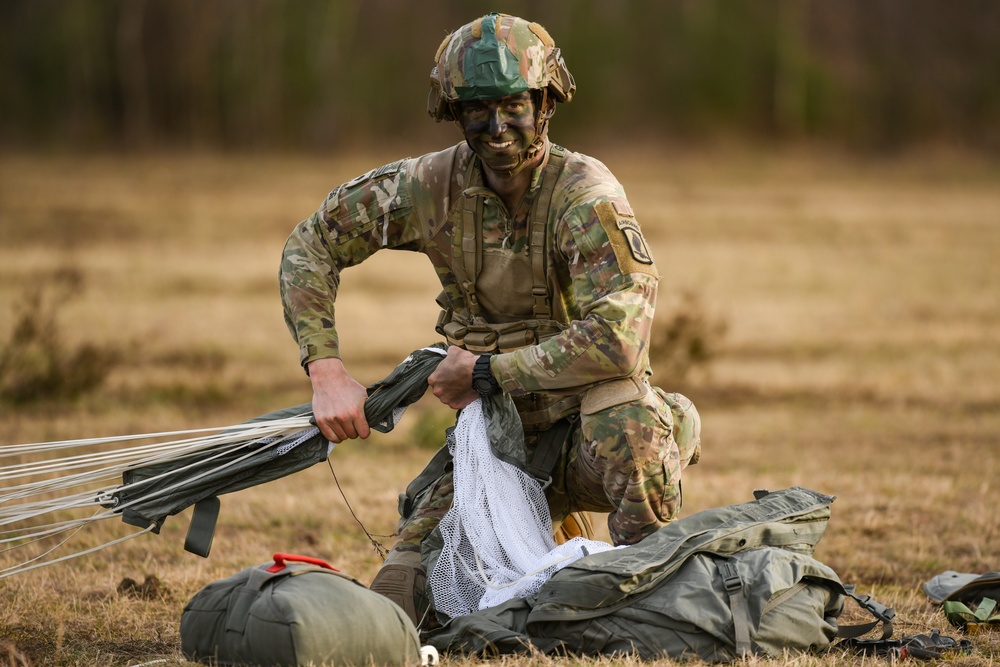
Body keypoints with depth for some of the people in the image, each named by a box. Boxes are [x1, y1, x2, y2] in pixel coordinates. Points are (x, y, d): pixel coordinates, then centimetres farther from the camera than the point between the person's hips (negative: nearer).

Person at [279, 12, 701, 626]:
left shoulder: (585, 194, -20)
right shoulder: (436, 184, -6)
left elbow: (616, 341, -33)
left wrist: (486, 372, -22)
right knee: (402, 594, -6)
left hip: (585, 435, -5)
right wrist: (328, 372, -9)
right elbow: (311, 244, 3)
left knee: (624, 410, -40)